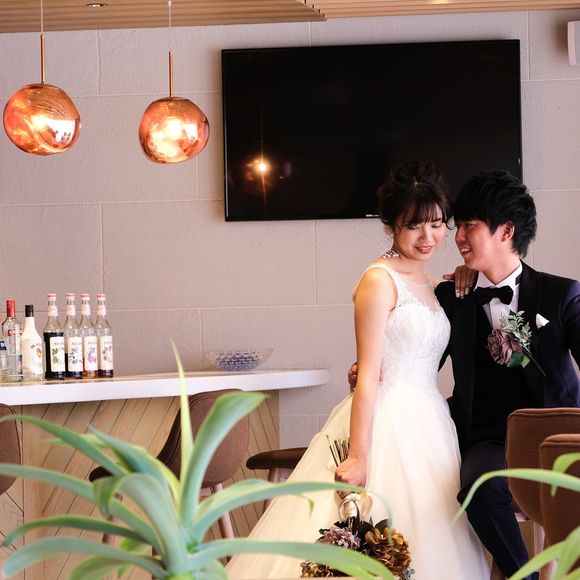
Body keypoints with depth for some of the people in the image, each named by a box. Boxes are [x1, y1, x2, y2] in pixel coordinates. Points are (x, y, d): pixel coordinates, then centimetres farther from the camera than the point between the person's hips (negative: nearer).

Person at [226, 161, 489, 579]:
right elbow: (368, 373, -14)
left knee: (426, 544, 6)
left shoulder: (431, 285, 16)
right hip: (388, 423, -8)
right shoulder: (380, 280, -9)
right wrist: (358, 457, -19)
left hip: (428, 428, 8)